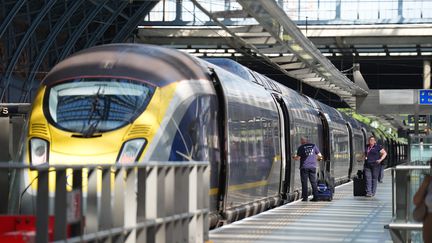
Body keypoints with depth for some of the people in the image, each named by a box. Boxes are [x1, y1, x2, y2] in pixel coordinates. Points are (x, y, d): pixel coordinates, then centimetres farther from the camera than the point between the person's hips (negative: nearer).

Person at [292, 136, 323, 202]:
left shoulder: (301, 148, -3)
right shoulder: (313, 146, 6)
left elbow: (298, 158, -6)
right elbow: (319, 155, 7)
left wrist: (294, 157, 16)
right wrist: (320, 157, 29)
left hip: (304, 167, -3)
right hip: (312, 166, 3)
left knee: (304, 182, 1)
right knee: (313, 182, 8)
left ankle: (305, 197, -1)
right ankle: (315, 197, 4)